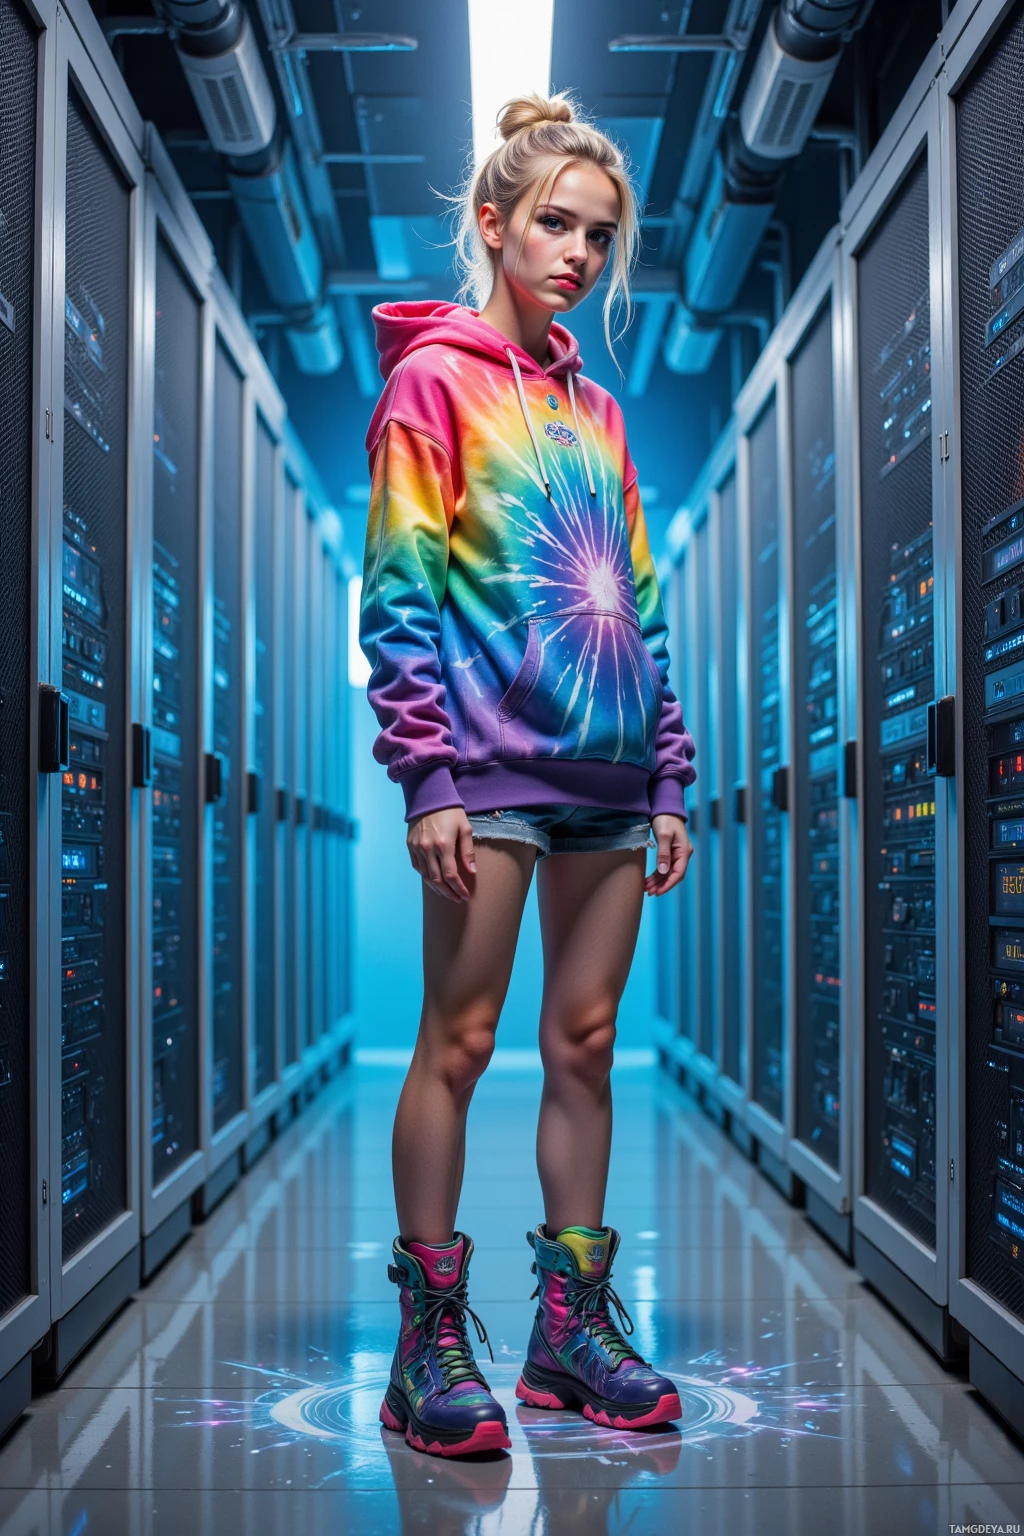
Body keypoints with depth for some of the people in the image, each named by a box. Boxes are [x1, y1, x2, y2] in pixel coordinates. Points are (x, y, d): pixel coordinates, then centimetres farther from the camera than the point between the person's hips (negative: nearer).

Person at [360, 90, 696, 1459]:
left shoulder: (595, 408, 19)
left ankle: (573, 1324, 18)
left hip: (606, 768, 6)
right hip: (493, 762, -6)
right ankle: (430, 1347, 7)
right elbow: (400, 590, -6)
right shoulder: (434, 378, 2)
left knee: (586, 1042, 8)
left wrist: (668, 780, 12)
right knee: (459, 1041, -3)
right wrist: (428, 776, -14)